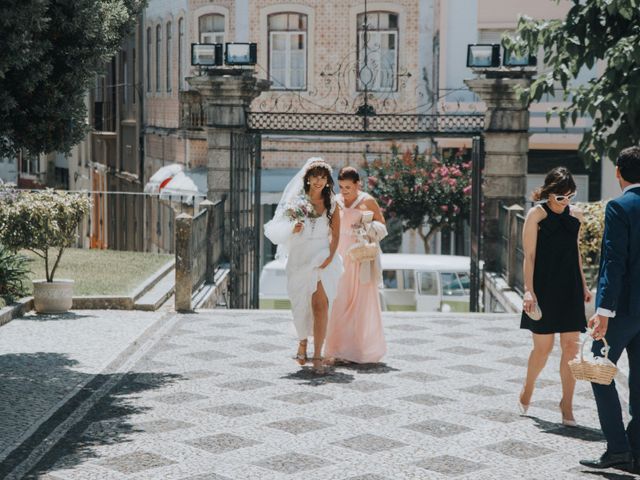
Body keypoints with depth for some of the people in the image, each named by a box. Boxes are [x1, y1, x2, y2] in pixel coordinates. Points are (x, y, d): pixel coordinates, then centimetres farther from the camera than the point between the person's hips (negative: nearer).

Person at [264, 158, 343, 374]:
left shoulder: (331, 204, 3)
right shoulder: (296, 201, 2)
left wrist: (330, 257, -11)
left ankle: (317, 356, -11)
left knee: (321, 305, -12)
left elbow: (335, 234, 3)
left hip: (323, 259, -1)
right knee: (301, 305, 10)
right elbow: (282, 229, 8)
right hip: (300, 257, 1)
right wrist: (293, 229, -15)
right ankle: (302, 343, 36)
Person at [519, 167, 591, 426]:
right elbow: (529, 255, -8)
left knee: (571, 346, 0)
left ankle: (567, 403, 9)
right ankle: (527, 390, 26)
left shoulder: (575, 215, 9)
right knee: (543, 347, 0)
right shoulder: (536, 215, -6)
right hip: (544, 287, -4)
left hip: (570, 288, 4)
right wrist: (529, 290, -15)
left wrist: (583, 285, 15)